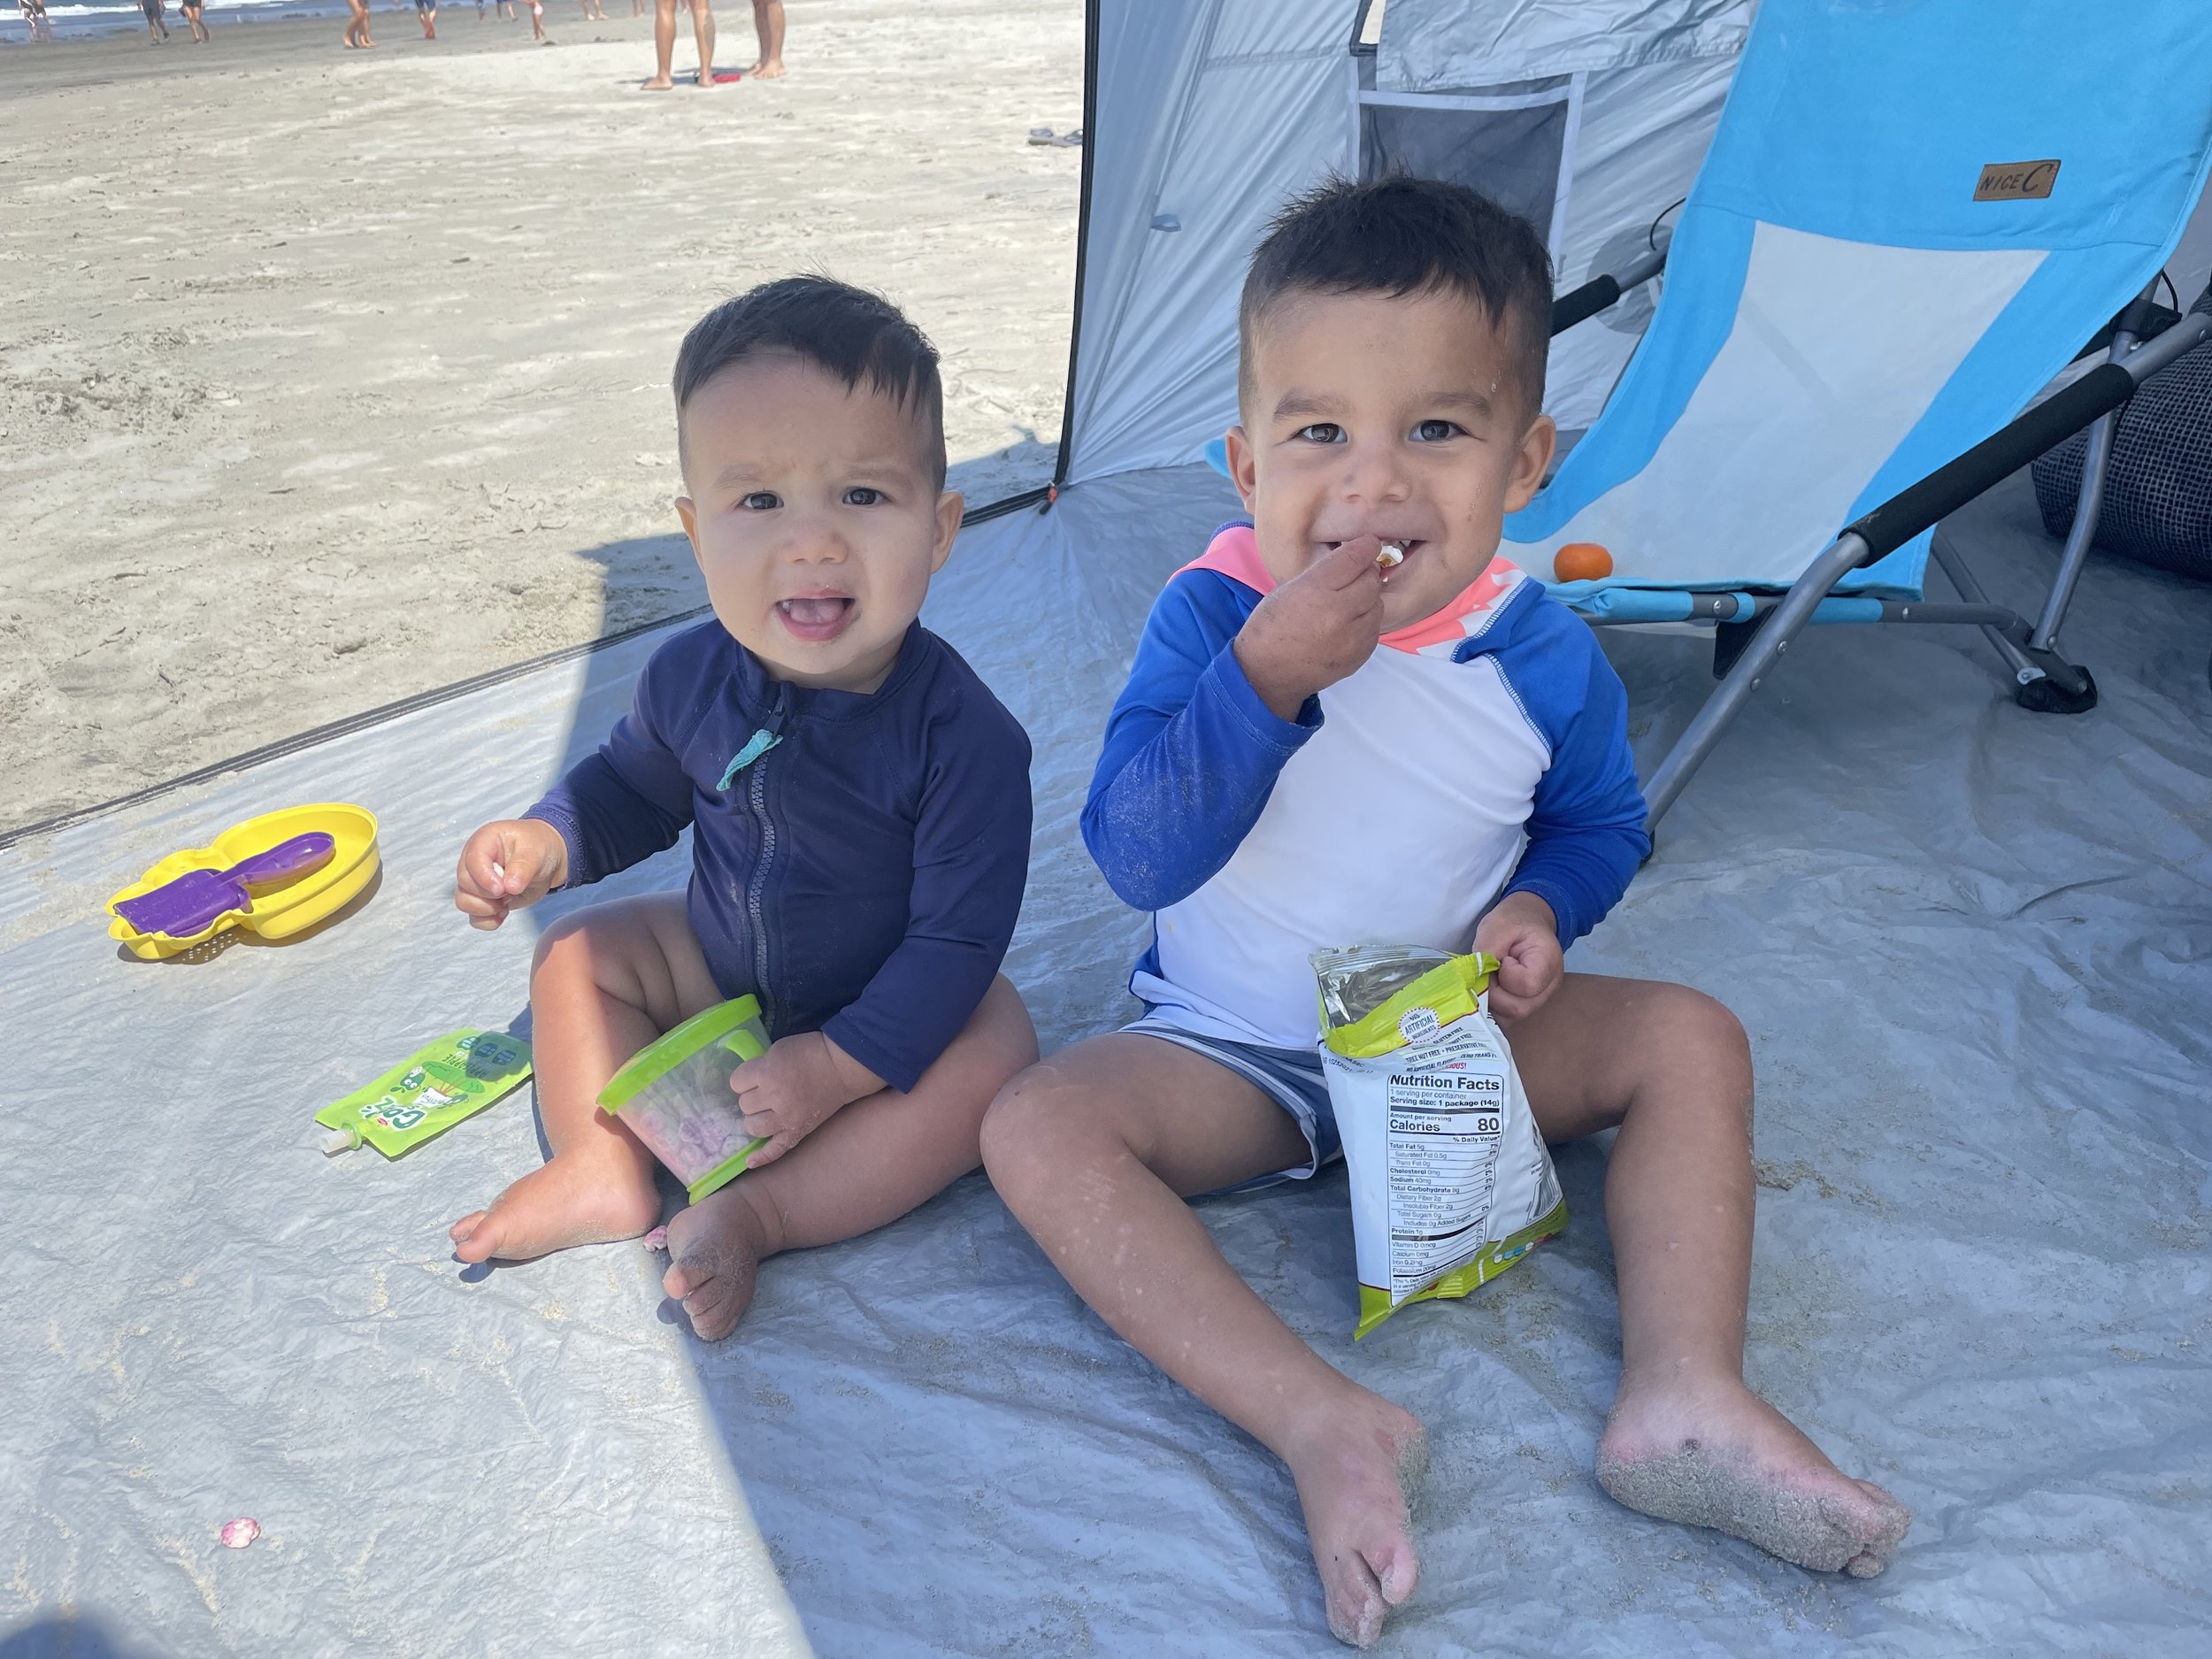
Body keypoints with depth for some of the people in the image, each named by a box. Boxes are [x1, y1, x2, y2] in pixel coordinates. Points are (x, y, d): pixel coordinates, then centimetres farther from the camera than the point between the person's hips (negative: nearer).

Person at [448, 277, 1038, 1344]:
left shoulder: (963, 734, -31)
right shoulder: (690, 676, -15)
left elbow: (955, 940, -26)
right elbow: (633, 787, 7)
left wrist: (835, 1067, -28)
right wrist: (544, 842, -12)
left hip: (883, 1006, -5)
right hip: (719, 968, 5)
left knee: (995, 1061, -29)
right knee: (578, 953, 0)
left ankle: (757, 1214, -25)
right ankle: (603, 1167, -8)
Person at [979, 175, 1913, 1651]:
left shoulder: (1545, 655, -11)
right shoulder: (1213, 616, -19)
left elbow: (1600, 823, 8)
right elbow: (1141, 861, -28)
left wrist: (1537, 910, -15)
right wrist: (1265, 674, -39)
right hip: (1232, 1052, -2)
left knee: (1690, 1038, -12)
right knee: (1037, 1127, -26)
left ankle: (1685, 1400, -17)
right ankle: (1324, 1422, -32)